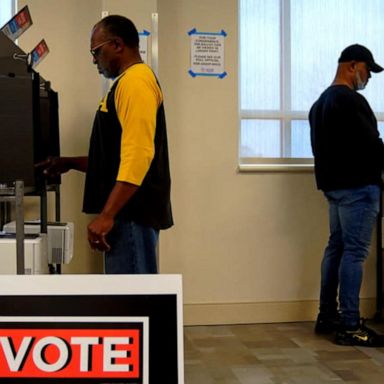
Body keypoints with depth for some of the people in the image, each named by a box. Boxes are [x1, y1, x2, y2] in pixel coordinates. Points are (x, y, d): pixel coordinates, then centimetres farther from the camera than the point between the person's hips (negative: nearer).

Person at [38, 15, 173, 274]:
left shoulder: (136, 80, -11)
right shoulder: (127, 83, 22)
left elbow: (138, 154, -23)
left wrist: (107, 215, -26)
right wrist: (70, 163, 23)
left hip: (132, 213, -10)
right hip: (128, 212, 10)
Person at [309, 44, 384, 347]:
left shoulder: (321, 102, 17)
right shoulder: (351, 101, -15)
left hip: (333, 183, 10)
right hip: (357, 185, -10)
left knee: (336, 247, 13)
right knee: (354, 253, -8)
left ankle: (327, 316, 19)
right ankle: (350, 326, -5)